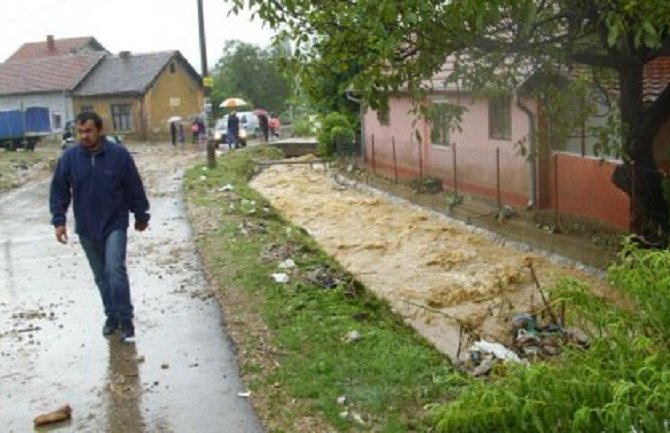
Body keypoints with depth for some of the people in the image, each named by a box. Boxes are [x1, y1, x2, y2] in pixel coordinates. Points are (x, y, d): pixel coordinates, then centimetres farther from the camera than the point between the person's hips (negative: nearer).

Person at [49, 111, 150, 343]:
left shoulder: (119, 154, -9)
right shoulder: (69, 157, -4)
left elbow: (134, 188, -1)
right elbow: (59, 191, 3)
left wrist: (141, 216, 5)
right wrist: (59, 220, -5)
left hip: (115, 225, -3)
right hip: (86, 229, 3)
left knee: (115, 270, -15)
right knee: (101, 276, 12)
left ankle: (125, 320, -6)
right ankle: (112, 315, 28)